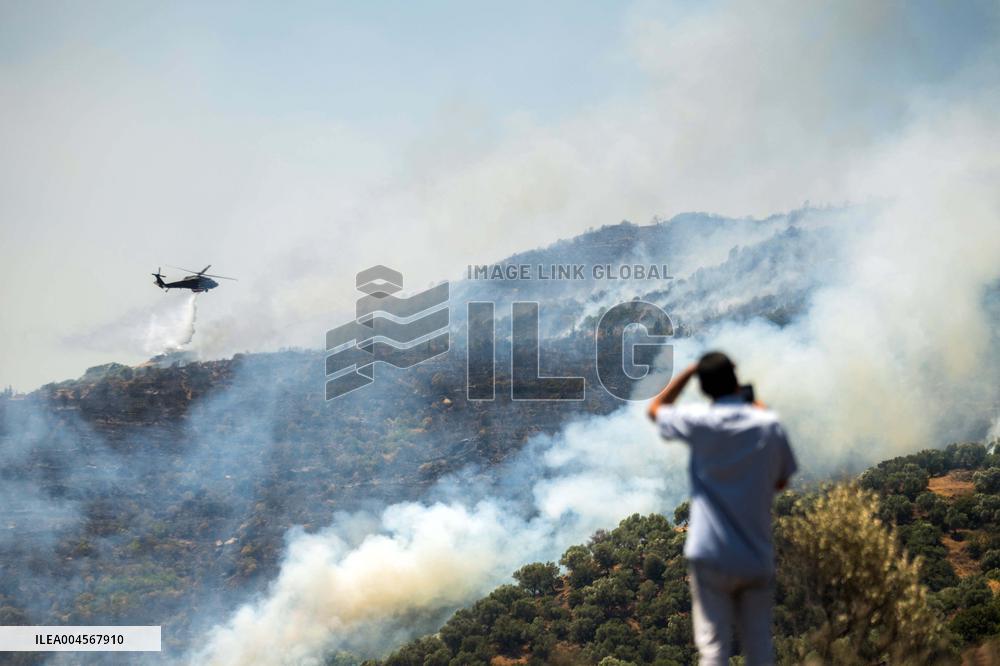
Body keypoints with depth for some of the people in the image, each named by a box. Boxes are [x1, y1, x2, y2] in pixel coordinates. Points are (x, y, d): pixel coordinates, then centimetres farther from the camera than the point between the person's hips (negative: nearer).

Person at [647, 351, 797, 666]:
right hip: (757, 558, 2)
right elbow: (781, 481, 12)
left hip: (711, 557, -2)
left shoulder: (699, 421, -6)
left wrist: (690, 371, 13)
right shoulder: (768, 424, -2)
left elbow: (655, 408, 13)